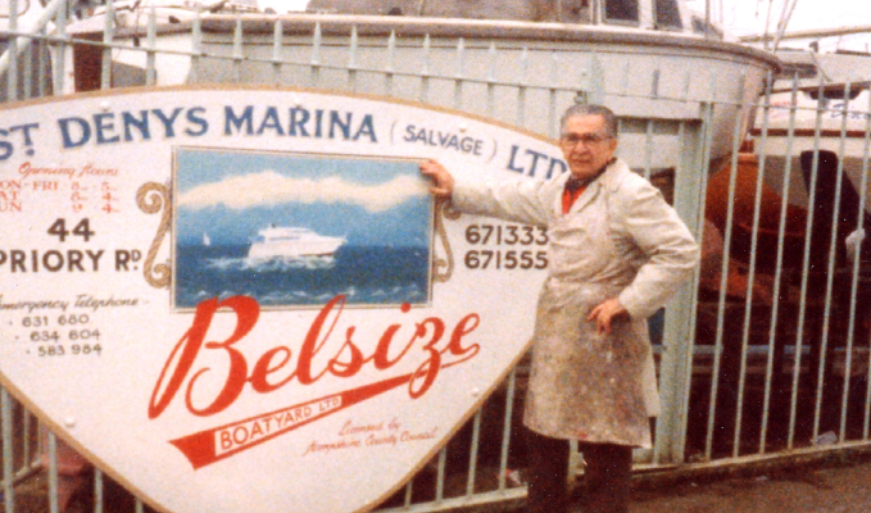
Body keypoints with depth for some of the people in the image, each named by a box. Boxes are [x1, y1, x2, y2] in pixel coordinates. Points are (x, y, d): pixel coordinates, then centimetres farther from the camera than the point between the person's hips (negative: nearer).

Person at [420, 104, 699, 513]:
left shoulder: (631, 194, -14)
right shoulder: (561, 190, 13)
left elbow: (681, 252, -18)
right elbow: (515, 199, 29)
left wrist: (627, 302, -20)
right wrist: (455, 189, 34)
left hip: (604, 341, -8)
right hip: (556, 341, 9)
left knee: (605, 454, -2)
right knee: (544, 437, 20)